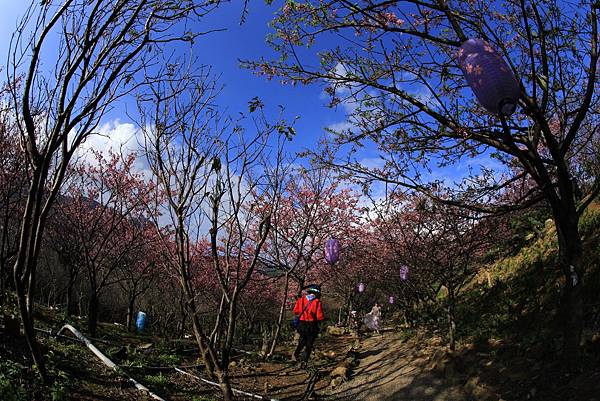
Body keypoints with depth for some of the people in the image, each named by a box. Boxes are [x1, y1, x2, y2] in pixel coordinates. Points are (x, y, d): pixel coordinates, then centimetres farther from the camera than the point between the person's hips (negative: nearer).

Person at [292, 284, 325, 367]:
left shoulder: (301, 300, -1)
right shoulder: (317, 302, -12)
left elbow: (295, 311, 2)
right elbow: (320, 317, -16)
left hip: (302, 325, 3)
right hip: (312, 326, -3)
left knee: (302, 340, 26)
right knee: (309, 344, 10)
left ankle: (296, 354, 11)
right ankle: (304, 361, 9)